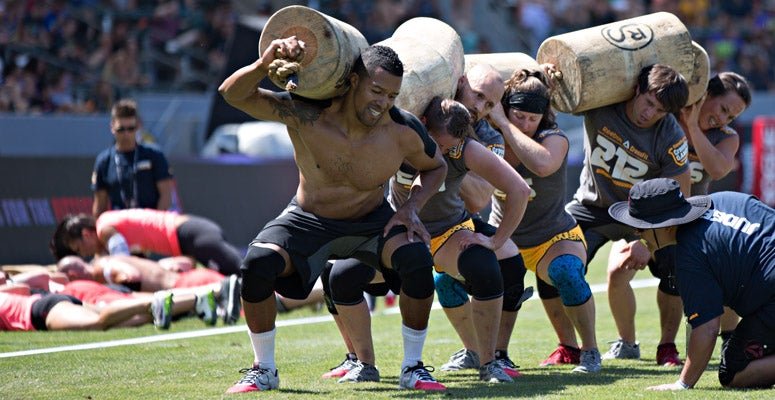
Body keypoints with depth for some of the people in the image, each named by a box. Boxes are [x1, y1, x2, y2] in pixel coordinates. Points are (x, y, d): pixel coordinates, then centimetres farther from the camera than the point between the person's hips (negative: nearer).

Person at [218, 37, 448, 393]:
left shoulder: (404, 131, -22)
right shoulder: (306, 114, -28)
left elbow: (435, 167, 0)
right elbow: (233, 94, -32)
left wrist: (412, 208, -17)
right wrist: (267, 62, -51)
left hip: (373, 221, 1)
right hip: (308, 220, -1)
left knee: (417, 259, -27)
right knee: (258, 263, -27)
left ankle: (413, 368, -9)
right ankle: (263, 370, -5)